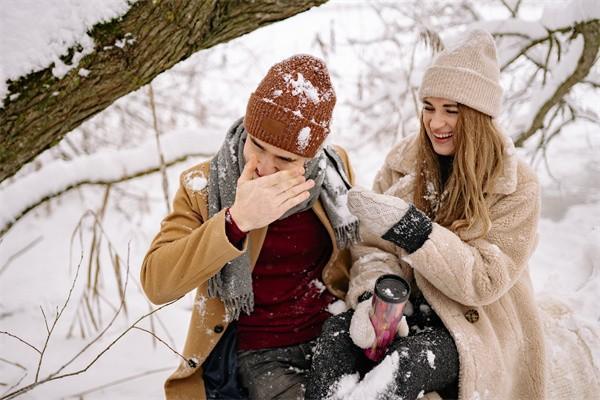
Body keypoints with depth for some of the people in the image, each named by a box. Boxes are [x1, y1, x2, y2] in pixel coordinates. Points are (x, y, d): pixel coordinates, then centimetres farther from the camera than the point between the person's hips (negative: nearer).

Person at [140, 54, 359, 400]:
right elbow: (156, 284, -21)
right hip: (261, 355, -3)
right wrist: (236, 221, -32)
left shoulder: (335, 167, -1)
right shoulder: (203, 186, -9)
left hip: (336, 336, 4)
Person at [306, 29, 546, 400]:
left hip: (475, 328, -3)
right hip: (405, 309, 3)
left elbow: (485, 281, -17)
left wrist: (409, 227, -29)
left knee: (406, 363, -33)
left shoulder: (517, 187, -10)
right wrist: (370, 295, -24)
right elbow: (374, 245, -1)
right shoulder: (404, 161, 1)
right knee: (337, 333, -28)